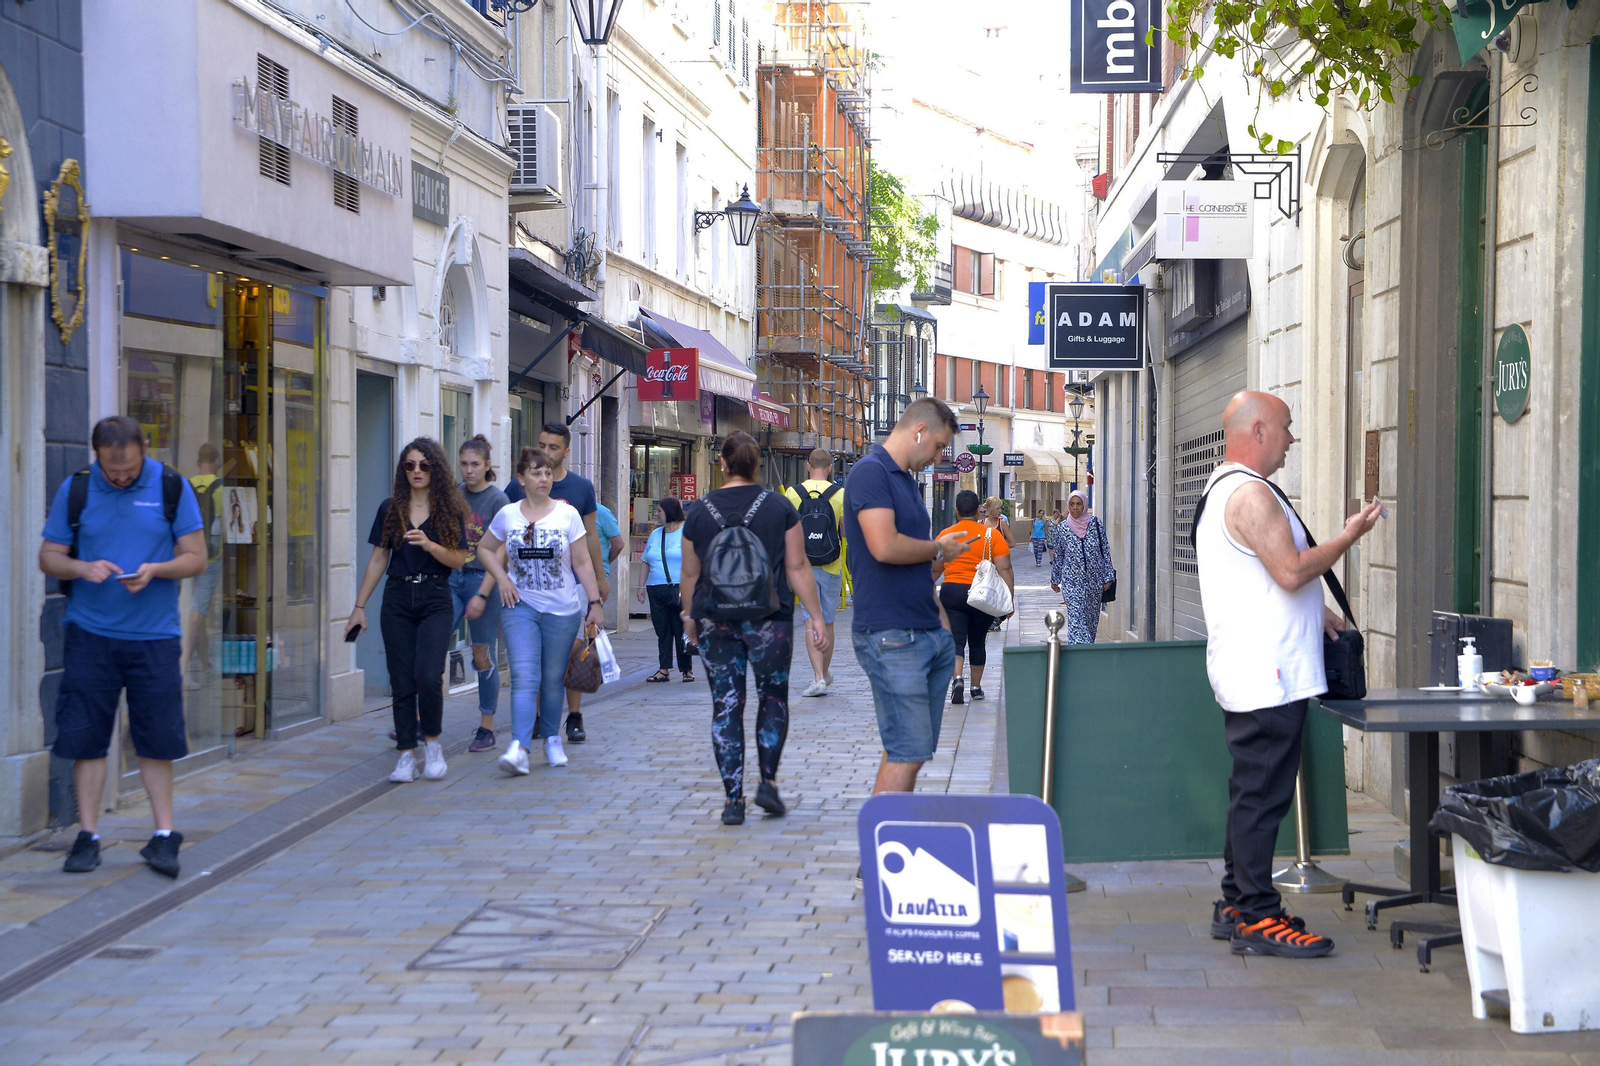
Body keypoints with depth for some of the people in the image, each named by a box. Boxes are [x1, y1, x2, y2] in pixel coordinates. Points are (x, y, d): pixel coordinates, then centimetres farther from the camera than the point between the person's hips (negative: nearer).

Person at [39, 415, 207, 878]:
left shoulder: (172, 487, 0)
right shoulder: (75, 489, 3)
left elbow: (196, 558, 2)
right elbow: (49, 557, 6)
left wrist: (155, 570, -17)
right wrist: (82, 568, -15)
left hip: (155, 635, -1)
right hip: (90, 634, 1)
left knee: (158, 739, 3)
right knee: (86, 736, 1)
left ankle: (164, 836, 13)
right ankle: (88, 835, 12)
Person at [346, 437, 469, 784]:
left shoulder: (450, 510, 2)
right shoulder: (390, 509, 7)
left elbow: (459, 560, -1)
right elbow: (378, 560, 11)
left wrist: (429, 545, -19)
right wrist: (359, 606, 9)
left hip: (435, 599, -2)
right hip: (397, 599, 2)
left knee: (428, 676, -15)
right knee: (402, 681, 1)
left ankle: (432, 742, 6)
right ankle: (406, 754, 7)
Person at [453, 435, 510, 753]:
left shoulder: (498, 500, -7)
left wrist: (482, 595, -16)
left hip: (483, 581, -4)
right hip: (452, 576, 4)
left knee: (484, 655, 3)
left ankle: (486, 730, 12)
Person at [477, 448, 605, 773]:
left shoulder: (567, 513, -1)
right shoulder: (507, 515, 3)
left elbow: (583, 563, 1)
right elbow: (485, 549, 18)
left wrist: (595, 602, -4)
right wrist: (502, 579, 3)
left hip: (563, 610, 0)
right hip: (520, 607, 0)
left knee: (552, 679, 8)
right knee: (524, 677, -13)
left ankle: (552, 739, 27)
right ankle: (519, 747, -21)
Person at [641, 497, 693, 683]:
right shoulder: (655, 534, 17)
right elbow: (646, 562, 20)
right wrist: (642, 585, 14)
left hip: (679, 589, -5)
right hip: (656, 590, 5)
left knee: (682, 631, -1)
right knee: (662, 631, 4)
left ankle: (687, 669, 8)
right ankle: (664, 670, 7)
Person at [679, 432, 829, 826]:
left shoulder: (700, 511, 2)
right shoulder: (779, 507, -2)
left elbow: (690, 573, 8)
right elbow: (797, 567, -3)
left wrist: (689, 617, 21)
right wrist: (815, 615, 4)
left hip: (715, 622, 1)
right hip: (768, 618, -1)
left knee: (726, 705, 4)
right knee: (773, 696, 15)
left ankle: (733, 798, 3)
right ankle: (768, 782, 6)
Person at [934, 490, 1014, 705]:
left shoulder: (945, 535, 2)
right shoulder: (992, 535, -1)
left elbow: (935, 570, 10)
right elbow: (1005, 569, -7)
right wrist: (1009, 599, -4)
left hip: (952, 592, -1)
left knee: (956, 640, -4)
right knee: (977, 642, 16)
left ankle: (957, 678, -29)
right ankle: (976, 687, 25)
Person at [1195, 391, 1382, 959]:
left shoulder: (1225, 488, 19)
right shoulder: (1250, 494, -16)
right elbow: (1291, 571, -22)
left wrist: (1313, 613, 22)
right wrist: (1349, 536, -10)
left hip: (1252, 672, 11)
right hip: (1265, 676, -11)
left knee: (1253, 791, 15)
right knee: (1261, 793, -8)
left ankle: (1236, 905, 22)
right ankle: (1256, 918, -5)